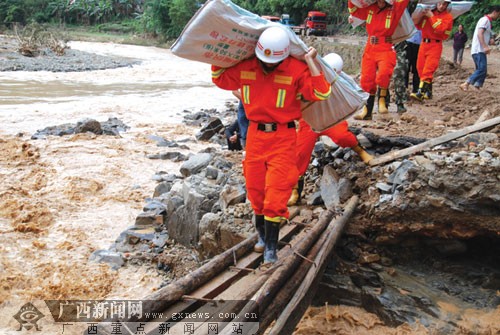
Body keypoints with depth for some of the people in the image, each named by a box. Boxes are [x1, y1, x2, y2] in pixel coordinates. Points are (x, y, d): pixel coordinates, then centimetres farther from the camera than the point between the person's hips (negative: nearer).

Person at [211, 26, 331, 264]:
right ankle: (262, 235, 33)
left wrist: (310, 61, -17)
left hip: (283, 137, -4)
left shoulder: (296, 69, -10)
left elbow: (321, 93, -19)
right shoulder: (245, 67, 0)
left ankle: (271, 248, 5)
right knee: (255, 189, 11)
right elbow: (220, 79, 17)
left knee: (276, 192, -6)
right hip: (255, 134, 4)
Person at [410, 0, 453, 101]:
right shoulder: (429, 11, 12)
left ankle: (421, 93, -24)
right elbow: (418, 26, 16)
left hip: (435, 45, -6)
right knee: (420, 68, 7)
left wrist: (431, 16, -13)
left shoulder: (448, 17, -2)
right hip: (424, 43, 6)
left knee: (428, 70, -16)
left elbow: (440, 29, -17)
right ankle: (428, 92, 20)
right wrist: (421, 14, 0)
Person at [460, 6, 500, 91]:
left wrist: (490, 41, 9)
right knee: (482, 69, -17)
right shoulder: (485, 20, -8)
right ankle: (466, 84, -20)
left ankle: (476, 88, 7)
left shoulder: (488, 22, 22)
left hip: (481, 50, 10)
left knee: (482, 71, 8)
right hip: (478, 50, -10)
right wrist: (485, 46, -29)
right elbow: (479, 34, -21)